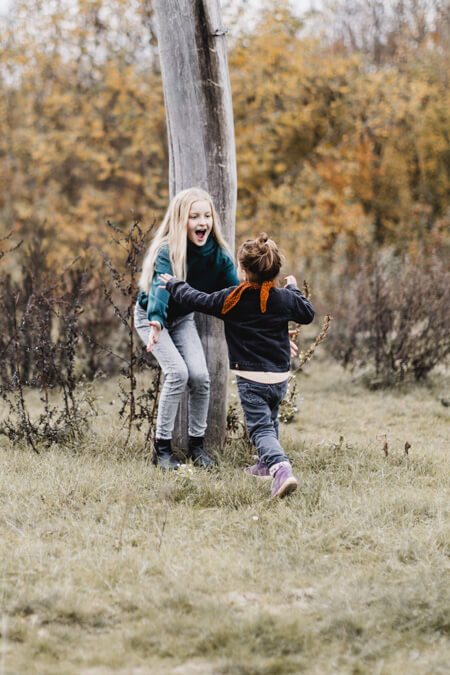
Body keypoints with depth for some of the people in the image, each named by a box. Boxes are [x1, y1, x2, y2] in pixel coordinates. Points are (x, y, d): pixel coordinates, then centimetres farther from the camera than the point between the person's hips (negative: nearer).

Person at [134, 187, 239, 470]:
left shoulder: (217, 253, -17)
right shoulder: (167, 252, -31)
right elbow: (160, 287, -48)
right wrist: (156, 323, -67)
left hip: (183, 317, 4)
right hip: (151, 317, -4)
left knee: (200, 375, -13)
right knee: (178, 372, -21)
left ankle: (197, 443, 6)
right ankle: (162, 447, -9)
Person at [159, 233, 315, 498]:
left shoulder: (232, 299, -9)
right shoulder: (285, 298, 1)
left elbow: (196, 300, 0)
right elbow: (308, 314, 18)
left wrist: (174, 284, 18)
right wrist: (294, 289, 34)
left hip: (251, 378, -4)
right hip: (280, 377, 4)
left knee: (261, 429, -8)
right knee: (270, 421, 28)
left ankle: (281, 468, -29)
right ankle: (268, 464, 41)